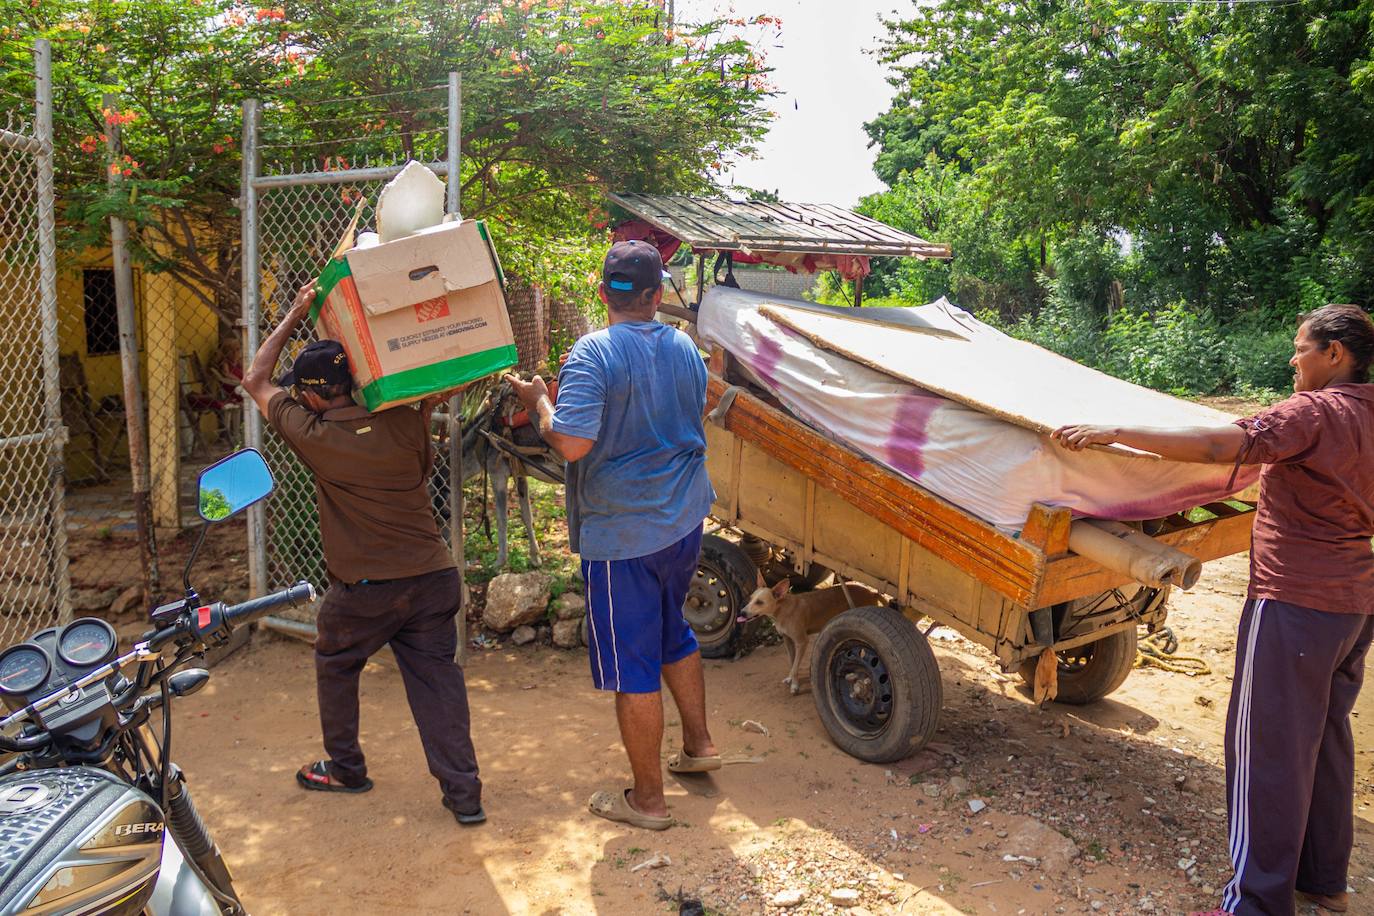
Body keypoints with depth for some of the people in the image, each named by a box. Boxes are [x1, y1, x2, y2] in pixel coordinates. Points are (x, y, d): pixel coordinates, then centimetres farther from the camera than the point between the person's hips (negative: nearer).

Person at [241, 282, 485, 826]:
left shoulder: (312, 435, -9)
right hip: (431, 577, 3)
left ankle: (345, 769, 35)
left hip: (362, 589, -2)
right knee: (437, 678, 7)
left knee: (335, 668, 22)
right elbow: (425, 462, 21)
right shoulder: (405, 424, -5)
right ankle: (464, 793, 7)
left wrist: (293, 317, 11)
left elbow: (256, 382, 7)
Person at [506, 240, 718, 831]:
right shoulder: (686, 351, 5)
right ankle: (698, 744, 40)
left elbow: (571, 444, -27)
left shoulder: (592, 356, -18)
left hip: (622, 534, -7)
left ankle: (647, 800, 17)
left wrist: (538, 401, -7)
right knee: (672, 630, 28)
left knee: (632, 666, 4)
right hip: (685, 520, 7)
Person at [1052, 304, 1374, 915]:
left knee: (1269, 748, -2)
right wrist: (1271, 450, 36)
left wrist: (1113, 433, -30)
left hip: (1296, 602, -9)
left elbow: (1218, 446, -30)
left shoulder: (1313, 412, -16)